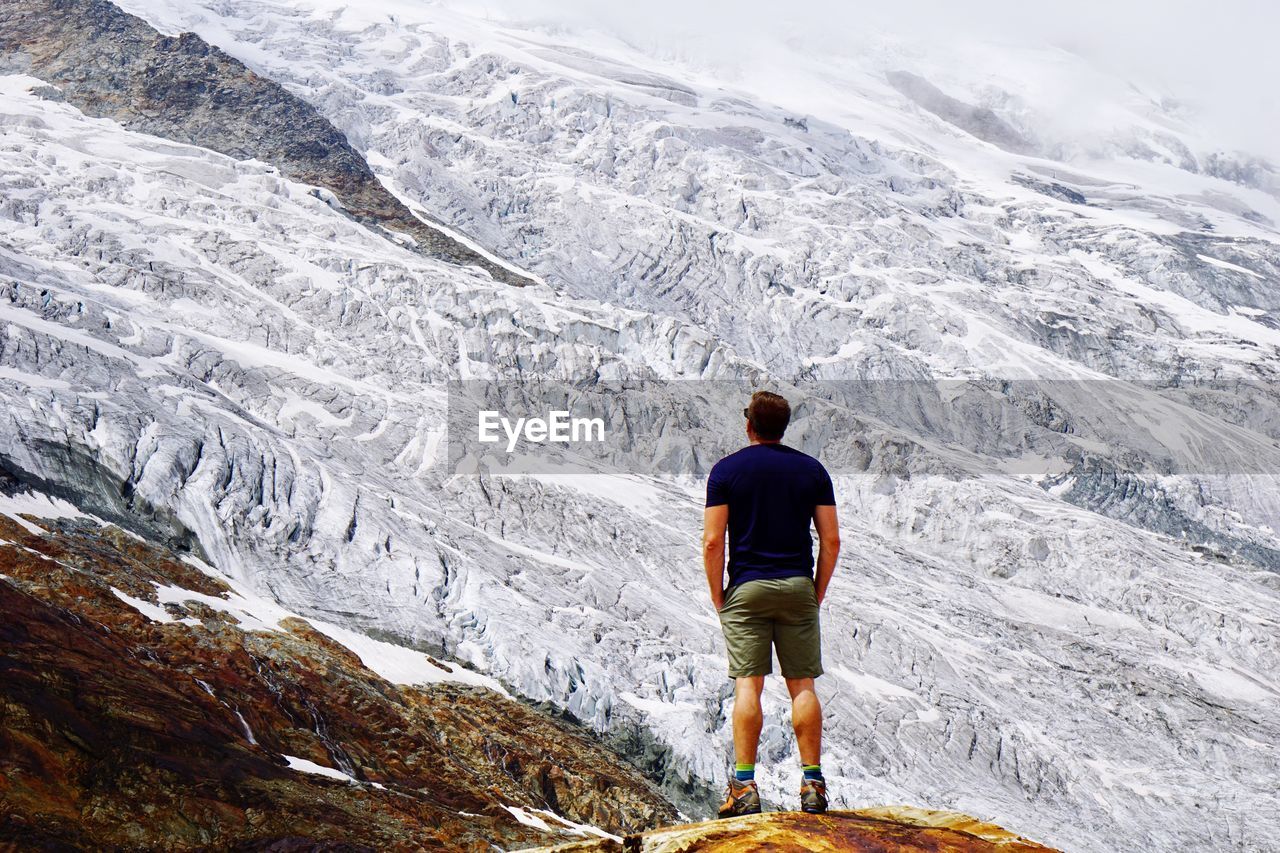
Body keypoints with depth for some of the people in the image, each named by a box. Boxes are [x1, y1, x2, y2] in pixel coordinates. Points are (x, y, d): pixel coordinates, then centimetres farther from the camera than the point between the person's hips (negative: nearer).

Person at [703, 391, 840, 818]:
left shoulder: (726, 470, -2)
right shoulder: (812, 470, 5)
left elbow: (713, 541, -6)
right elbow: (831, 540, 2)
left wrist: (718, 598, 3)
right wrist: (817, 592, 11)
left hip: (746, 589, -2)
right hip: (798, 588, 2)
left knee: (747, 685, -2)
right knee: (802, 686, 4)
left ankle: (744, 787, -6)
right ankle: (812, 784, 4)